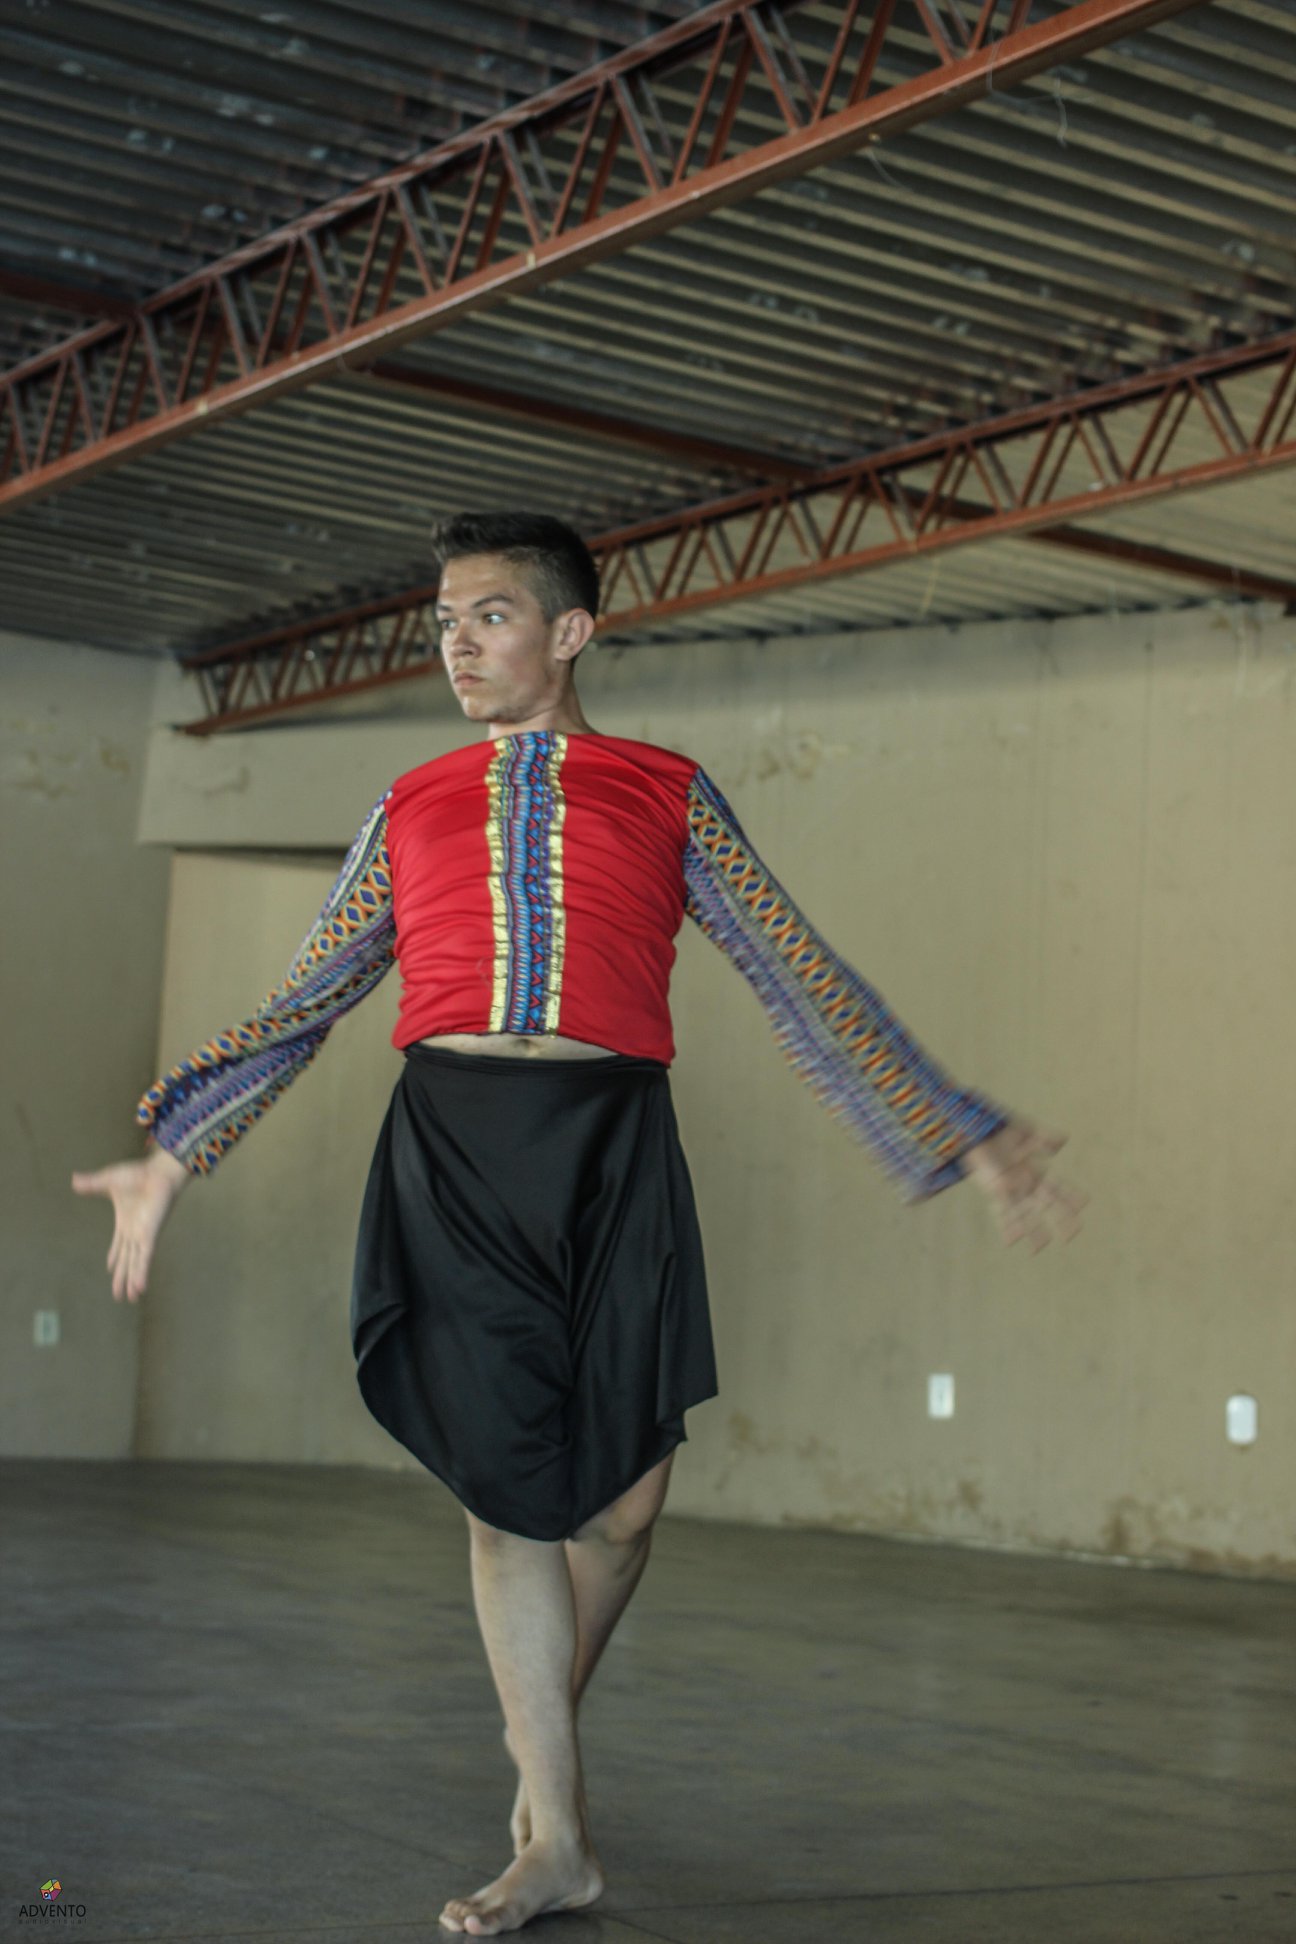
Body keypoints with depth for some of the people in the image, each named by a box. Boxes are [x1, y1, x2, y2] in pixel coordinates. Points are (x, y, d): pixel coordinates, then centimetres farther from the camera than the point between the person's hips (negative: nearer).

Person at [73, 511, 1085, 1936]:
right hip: (453, 1143, 1)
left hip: (609, 1144, 0)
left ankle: (546, 1718, 32)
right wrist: (172, 1159, 16)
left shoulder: (666, 795, 12)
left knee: (624, 1491, 1)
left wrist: (965, 1143, 6)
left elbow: (805, 984, 11)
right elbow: (305, 1003, 20)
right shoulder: (410, 809, 17)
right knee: (506, 1489, -1)